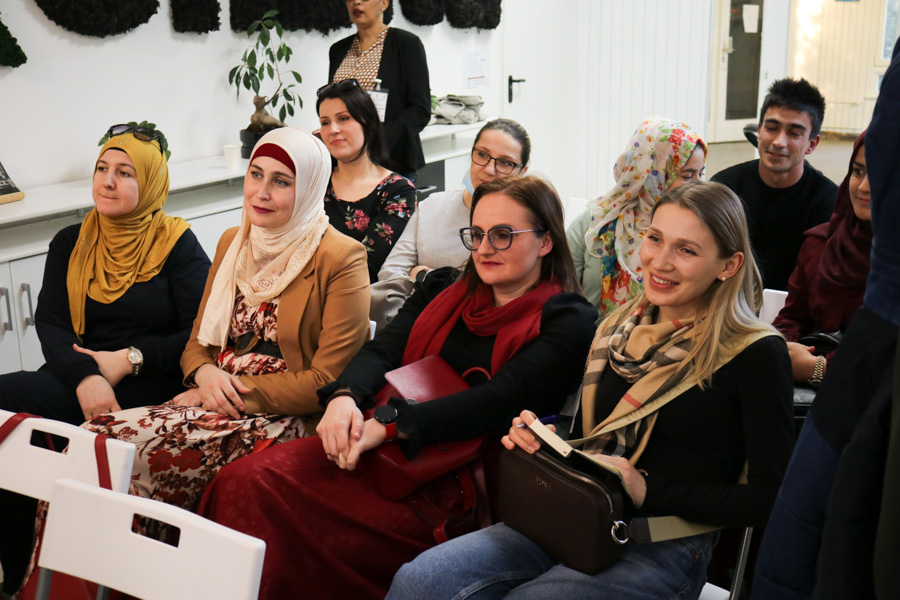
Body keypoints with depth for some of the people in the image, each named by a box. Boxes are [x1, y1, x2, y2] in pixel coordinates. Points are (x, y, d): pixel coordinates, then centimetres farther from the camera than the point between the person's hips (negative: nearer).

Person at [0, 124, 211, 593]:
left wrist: (129, 360, -15)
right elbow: (49, 322, 3)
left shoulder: (177, 245, 2)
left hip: (150, 390, -5)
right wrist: (85, 377, -17)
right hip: (77, 378, 5)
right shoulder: (69, 244, 16)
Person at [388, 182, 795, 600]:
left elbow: (770, 497, -9)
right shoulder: (618, 330, 10)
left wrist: (648, 492, -16)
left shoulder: (755, 354, -7)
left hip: (667, 549, -5)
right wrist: (539, 440, -2)